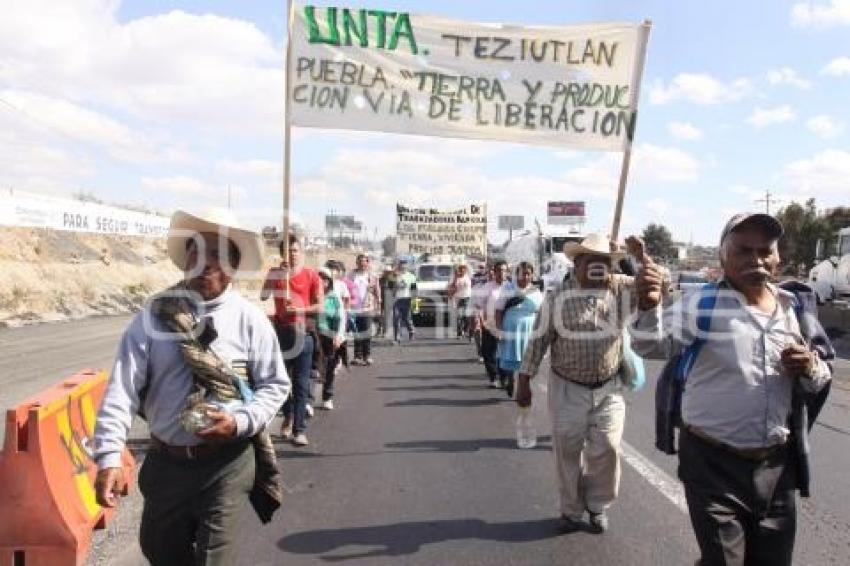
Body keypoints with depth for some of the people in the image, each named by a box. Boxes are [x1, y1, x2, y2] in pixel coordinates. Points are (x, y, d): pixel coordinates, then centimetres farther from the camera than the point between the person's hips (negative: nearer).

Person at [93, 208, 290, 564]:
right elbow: (123, 386, -9)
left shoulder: (250, 320, -6)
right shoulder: (155, 314, -5)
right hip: (165, 461, 3)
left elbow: (276, 384, -1)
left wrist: (241, 421, -17)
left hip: (227, 462, -2)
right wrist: (109, 457, -17)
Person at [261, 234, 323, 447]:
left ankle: (300, 429, -1)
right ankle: (288, 416, 36)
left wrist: (299, 310, -18)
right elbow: (263, 296, -12)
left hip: (303, 332, -2)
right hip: (280, 331, 2)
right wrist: (279, 273, -18)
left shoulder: (311, 275, 0)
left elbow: (320, 306, -4)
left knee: (301, 383, -3)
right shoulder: (275, 273, 5)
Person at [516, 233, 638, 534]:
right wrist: (524, 383, -3)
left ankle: (598, 506, 28)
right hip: (567, 388, -1)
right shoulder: (558, 297, -8)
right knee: (568, 450, 7)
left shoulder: (622, 289, -3)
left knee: (607, 448, 3)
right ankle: (571, 510, 27)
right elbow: (538, 341, -4)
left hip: (609, 388, 1)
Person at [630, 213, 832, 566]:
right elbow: (652, 346, -22)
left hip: (777, 465, 5)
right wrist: (648, 307, -42)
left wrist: (810, 368, -11)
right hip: (714, 464, -5)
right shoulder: (702, 305, -11)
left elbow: (818, 381, 13)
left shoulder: (793, 308, 4)